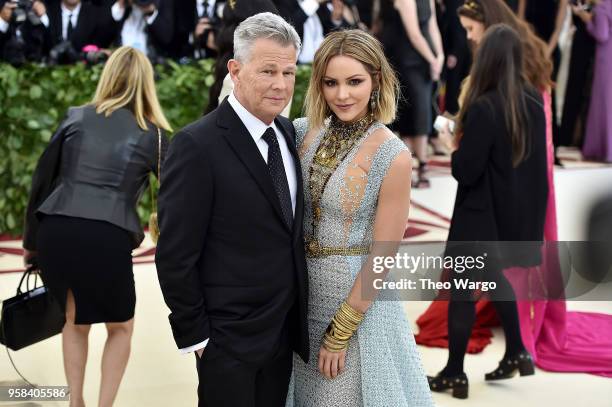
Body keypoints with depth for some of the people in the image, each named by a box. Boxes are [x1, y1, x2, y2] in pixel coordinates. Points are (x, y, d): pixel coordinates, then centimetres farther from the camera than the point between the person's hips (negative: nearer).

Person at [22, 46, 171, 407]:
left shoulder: (76, 118, 11)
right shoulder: (152, 135, 7)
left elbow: (43, 180, 12)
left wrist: (31, 239, 20)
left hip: (56, 231, 3)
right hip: (107, 238, -3)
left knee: (75, 319, 26)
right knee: (121, 327, 21)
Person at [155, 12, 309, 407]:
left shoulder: (287, 131, 4)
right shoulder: (198, 145, -19)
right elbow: (176, 255, -16)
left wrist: (298, 310, 9)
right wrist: (194, 335, -12)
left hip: (286, 326, 7)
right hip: (230, 335, -6)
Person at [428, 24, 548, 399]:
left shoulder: (483, 108, -23)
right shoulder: (535, 100, -1)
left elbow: (466, 171, -21)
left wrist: (454, 147, -2)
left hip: (482, 213, -7)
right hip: (519, 210, 7)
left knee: (462, 288, 5)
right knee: (494, 277, 27)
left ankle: (454, 374, 13)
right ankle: (516, 353, 30)